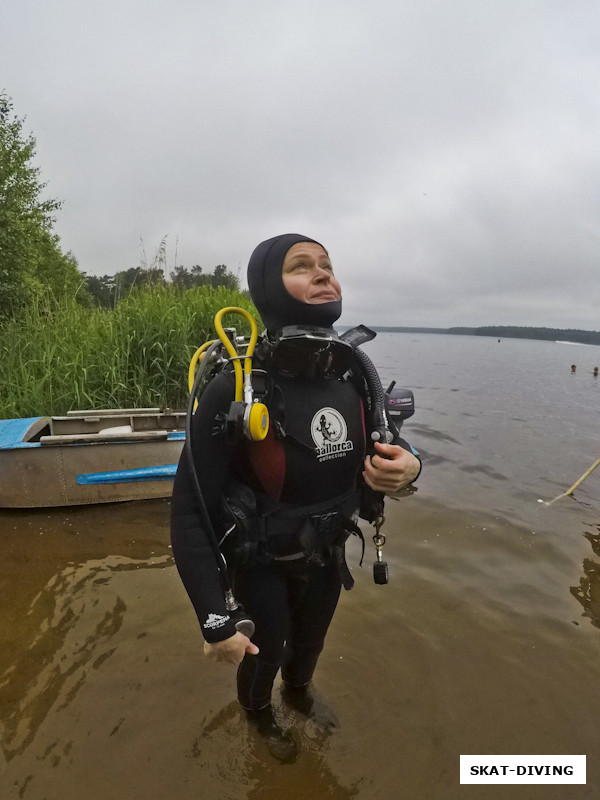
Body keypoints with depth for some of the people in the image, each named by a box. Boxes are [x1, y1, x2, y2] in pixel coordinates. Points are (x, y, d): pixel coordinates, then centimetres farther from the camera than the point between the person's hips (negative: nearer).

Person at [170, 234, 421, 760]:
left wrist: (407, 467, -26)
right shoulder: (234, 392, -32)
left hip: (327, 555, 5)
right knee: (265, 652, 24)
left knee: (311, 641, 31)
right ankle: (258, 711, 63)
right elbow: (191, 513, -26)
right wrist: (216, 622, -25)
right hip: (262, 563, -4)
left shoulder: (354, 377, -16)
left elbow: (386, 451, -2)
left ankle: (298, 690, 69)